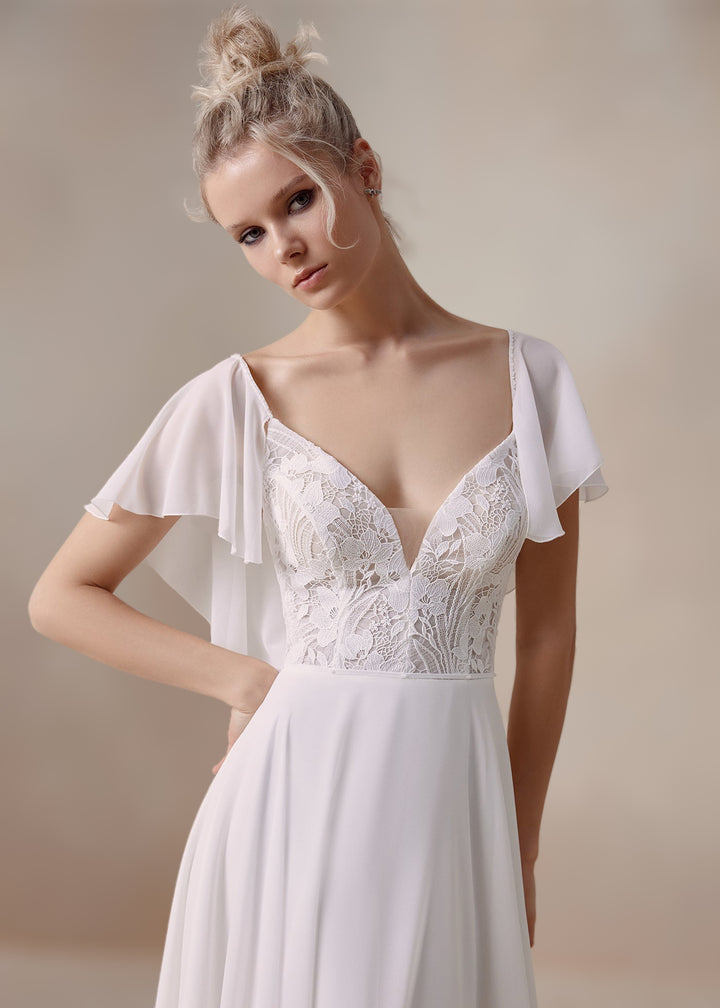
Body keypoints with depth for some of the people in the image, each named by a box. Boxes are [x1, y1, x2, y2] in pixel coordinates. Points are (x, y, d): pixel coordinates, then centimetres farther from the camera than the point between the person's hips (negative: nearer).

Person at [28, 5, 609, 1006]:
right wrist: (250, 680, -3)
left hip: (455, 810, 1)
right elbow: (63, 597, 4)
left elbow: (548, 633, 6)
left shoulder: (527, 376, -1)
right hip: (293, 803, -1)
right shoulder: (236, 400, -3)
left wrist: (519, 851, 10)